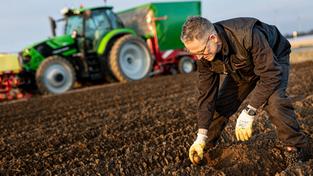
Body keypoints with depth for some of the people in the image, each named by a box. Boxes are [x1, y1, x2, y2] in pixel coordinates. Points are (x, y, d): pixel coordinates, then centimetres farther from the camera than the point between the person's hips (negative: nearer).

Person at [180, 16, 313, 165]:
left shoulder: (247, 35, -44)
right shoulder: (203, 56, -24)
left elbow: (270, 75, -39)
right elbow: (206, 93, -19)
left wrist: (248, 112, -40)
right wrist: (201, 137, -23)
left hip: (273, 60, -5)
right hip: (243, 70, 5)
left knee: (273, 101, -32)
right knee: (220, 105, -4)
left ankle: (299, 146, -14)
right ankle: (207, 148, 16)